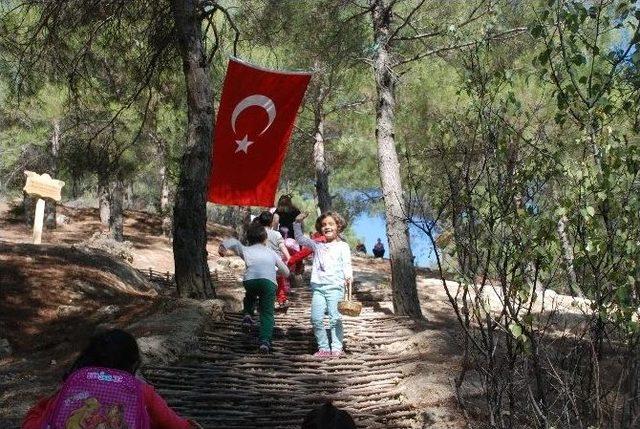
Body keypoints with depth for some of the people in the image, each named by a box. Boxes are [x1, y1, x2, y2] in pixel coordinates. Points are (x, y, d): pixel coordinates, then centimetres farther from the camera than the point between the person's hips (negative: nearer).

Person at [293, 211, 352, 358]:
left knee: (335, 318, -9)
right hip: (318, 287, 4)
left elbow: (347, 264, -1)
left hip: (335, 287, -4)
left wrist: (348, 277, -20)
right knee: (316, 319, -4)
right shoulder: (318, 246, 20)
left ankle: (337, 348, -2)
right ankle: (324, 348, 4)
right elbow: (300, 238, 26)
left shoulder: (343, 246, 8)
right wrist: (298, 223, 15)